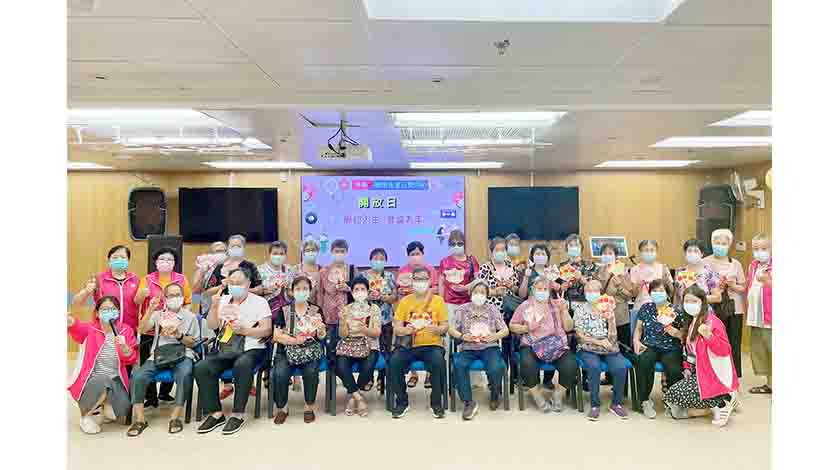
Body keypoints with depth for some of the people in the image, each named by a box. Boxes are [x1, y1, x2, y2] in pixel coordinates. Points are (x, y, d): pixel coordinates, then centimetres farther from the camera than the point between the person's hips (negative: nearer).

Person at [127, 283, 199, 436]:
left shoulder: (190, 316, 14)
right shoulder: (158, 314, 21)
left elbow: (193, 343, 10)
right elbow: (142, 329, 3)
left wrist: (179, 335, -8)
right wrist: (150, 309, -7)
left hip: (182, 354, -2)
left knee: (184, 375, -34)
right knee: (137, 376, -24)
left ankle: (175, 417, -24)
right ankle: (139, 419, -13)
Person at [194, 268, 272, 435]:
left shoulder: (259, 302, 2)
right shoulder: (224, 300, 16)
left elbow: (266, 330, -5)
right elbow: (212, 325, 9)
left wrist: (243, 330, -18)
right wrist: (214, 306, -6)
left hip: (250, 349, -5)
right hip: (224, 350, 5)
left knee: (242, 365, -36)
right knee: (201, 368, -19)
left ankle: (238, 415, -22)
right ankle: (216, 413, -8)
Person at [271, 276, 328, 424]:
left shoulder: (316, 310, 6)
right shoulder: (284, 310, 5)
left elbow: (322, 337, 0)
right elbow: (277, 335, -2)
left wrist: (320, 329, -23)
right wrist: (295, 340, -16)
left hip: (310, 350, 0)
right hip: (287, 350, 0)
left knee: (311, 371, -29)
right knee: (279, 374, -27)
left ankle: (309, 406, -5)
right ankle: (282, 407, 0)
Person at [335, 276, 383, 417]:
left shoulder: (374, 309, 5)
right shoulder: (346, 309, 8)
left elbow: (377, 333, -4)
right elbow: (342, 335, 1)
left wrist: (363, 328, -24)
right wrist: (344, 322, -19)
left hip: (368, 346, -1)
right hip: (348, 346, 1)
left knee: (368, 367, -31)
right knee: (340, 366, -29)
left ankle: (352, 397, -5)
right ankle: (359, 397, -10)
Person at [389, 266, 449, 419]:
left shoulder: (438, 300, 4)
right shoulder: (404, 301, 7)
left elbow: (445, 327, 3)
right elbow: (396, 328, 3)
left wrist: (435, 328, -19)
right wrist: (406, 329, -19)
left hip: (432, 345, -1)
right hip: (408, 345, 2)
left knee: (438, 363, -32)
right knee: (394, 363, -26)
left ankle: (437, 402, -7)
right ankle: (402, 402, -2)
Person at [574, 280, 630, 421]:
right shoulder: (580, 309, 4)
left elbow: (613, 337, 3)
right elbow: (580, 336, -2)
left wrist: (610, 320, -13)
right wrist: (599, 341, -13)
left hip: (609, 348, 2)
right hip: (588, 348, -2)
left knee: (620, 368, -25)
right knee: (594, 367, -32)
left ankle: (617, 403, -5)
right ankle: (595, 405, -16)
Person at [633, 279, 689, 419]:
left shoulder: (676, 311, 3)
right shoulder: (645, 308, 11)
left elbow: (685, 335, 5)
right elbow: (639, 328, 17)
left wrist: (677, 333, -16)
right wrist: (636, 340, -1)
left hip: (671, 349, -1)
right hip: (649, 346, 1)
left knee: (675, 370, -31)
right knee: (644, 362, -33)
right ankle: (645, 401, -13)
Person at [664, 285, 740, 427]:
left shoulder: (711, 321, -13)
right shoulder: (692, 322, 14)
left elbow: (724, 350, -19)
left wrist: (709, 336, -35)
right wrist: (687, 368, 8)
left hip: (713, 375, -9)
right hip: (697, 372, 9)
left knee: (673, 394, -18)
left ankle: (720, 404, -4)